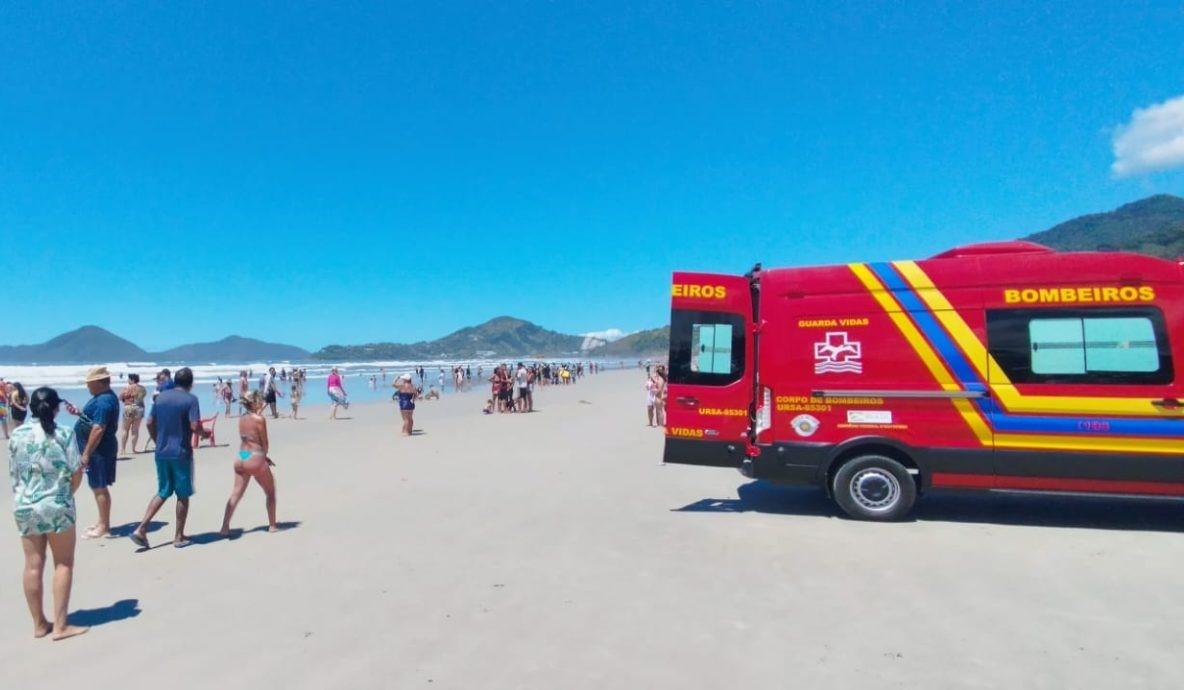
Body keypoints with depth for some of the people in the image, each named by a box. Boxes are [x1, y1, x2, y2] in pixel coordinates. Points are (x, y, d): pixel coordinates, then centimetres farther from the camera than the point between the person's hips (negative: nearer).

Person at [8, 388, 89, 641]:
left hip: (24, 506, 4)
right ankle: (60, 625, 7)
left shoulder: (17, 434, -1)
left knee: (33, 566, 10)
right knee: (63, 564, 6)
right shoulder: (64, 435, -11)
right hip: (57, 506, -4)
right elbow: (76, 474, -8)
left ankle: (39, 624, 20)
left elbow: (13, 473, 5)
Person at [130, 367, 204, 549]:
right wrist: (204, 434, 1)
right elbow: (195, 426, -19)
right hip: (181, 453, -6)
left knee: (163, 493, 18)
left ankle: (141, 529, 7)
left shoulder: (161, 397, 7)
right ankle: (179, 537, 13)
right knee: (183, 495, 7)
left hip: (161, 453, 6)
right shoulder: (190, 399, -11)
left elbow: (150, 423, 10)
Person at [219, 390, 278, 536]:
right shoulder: (259, 419, -14)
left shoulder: (241, 419, 6)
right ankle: (272, 525, 18)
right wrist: (265, 454, 13)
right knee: (270, 492, 11)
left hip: (241, 458, 6)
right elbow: (265, 444, -9)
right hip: (255, 460, -6)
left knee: (236, 494, 10)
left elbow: (247, 440, 12)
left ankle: (225, 527, 6)